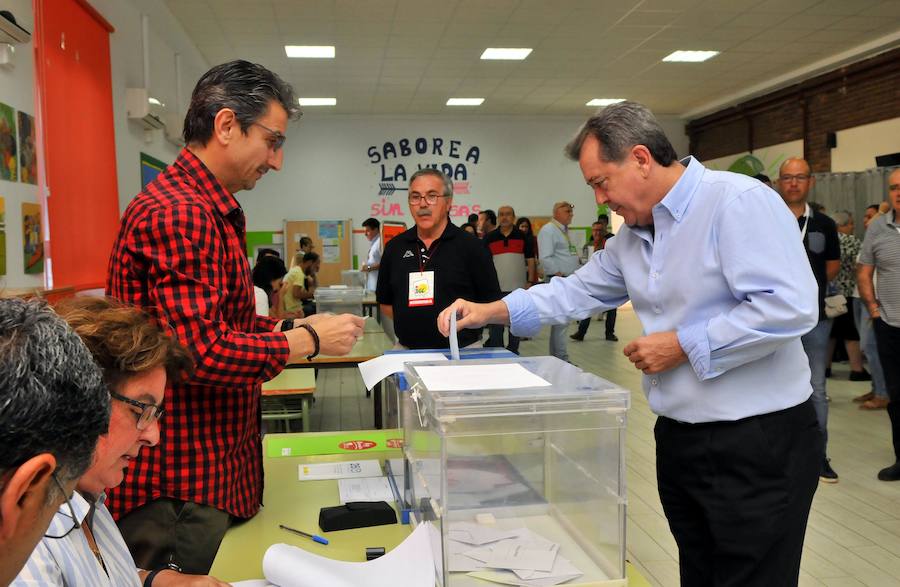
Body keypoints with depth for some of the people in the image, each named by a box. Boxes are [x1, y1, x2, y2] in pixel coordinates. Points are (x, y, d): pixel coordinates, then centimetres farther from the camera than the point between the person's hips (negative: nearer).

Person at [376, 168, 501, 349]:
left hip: (462, 350, -2)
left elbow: (492, 305, 1)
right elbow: (385, 303, 15)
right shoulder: (394, 247, 8)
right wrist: (412, 323, 3)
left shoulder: (472, 247, -2)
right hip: (407, 349, 3)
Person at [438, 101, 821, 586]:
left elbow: (789, 306, -25)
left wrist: (683, 345, -19)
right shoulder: (632, 236, 10)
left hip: (757, 442, -8)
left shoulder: (739, 202, -17)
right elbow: (579, 290, 15)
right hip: (679, 437, 8)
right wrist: (491, 311, 5)